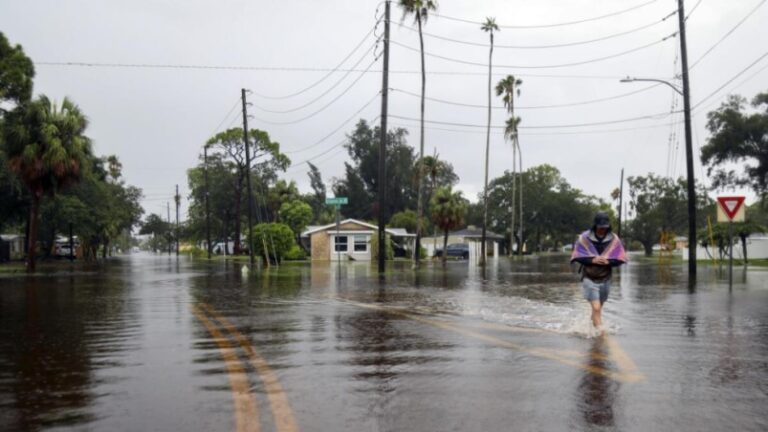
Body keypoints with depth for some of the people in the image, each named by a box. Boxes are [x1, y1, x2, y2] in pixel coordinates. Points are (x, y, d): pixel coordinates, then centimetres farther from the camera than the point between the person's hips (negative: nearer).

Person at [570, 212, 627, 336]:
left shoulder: (614, 240, -4)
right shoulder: (584, 238, -10)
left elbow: (620, 259, -2)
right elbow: (577, 257, -7)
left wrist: (608, 261, -20)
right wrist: (592, 260, -22)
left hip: (605, 279, 3)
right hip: (589, 278, -3)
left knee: (598, 307, 18)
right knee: (596, 308, -16)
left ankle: (593, 325, 38)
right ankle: (599, 328, -15)